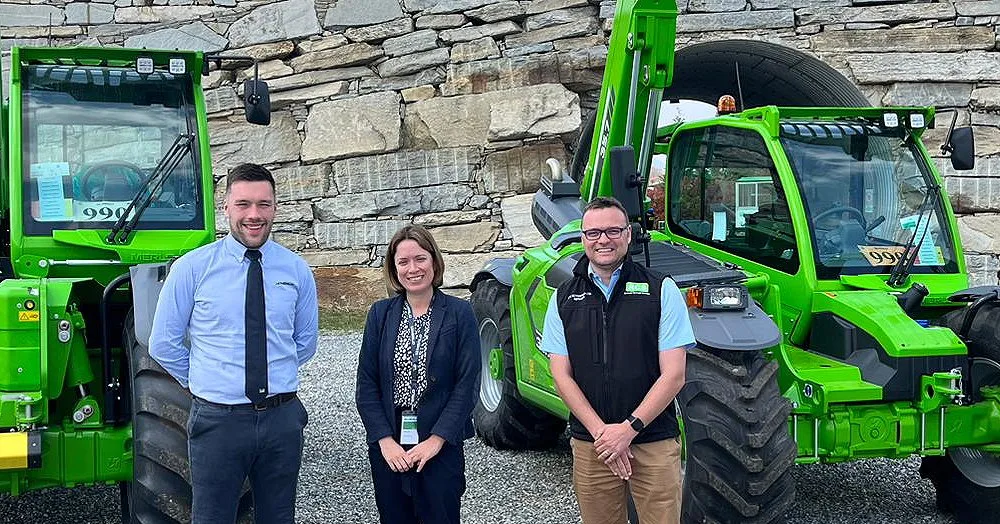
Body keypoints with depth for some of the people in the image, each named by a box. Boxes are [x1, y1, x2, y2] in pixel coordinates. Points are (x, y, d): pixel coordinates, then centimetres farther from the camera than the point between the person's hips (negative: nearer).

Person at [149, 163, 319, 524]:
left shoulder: (297, 270, 3)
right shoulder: (192, 268, -4)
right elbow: (163, 345, 2)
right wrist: (201, 381, 6)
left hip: (282, 417, 2)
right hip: (218, 419, -2)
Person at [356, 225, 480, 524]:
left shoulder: (459, 313, -3)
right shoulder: (380, 314, 4)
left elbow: (467, 384, -6)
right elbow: (366, 384, 2)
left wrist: (436, 440, -12)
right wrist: (385, 440, -7)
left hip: (441, 447, -2)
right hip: (388, 447, 2)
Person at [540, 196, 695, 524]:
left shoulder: (662, 291, -2)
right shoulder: (564, 298, 5)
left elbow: (673, 376, -6)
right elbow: (562, 378, 1)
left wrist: (629, 429, -14)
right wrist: (601, 432, -11)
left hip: (655, 443, -2)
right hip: (589, 445, 2)